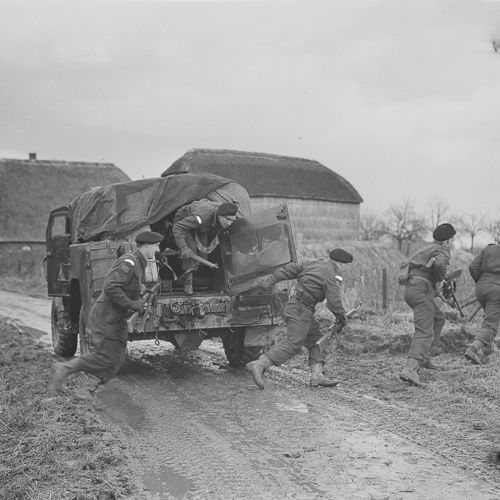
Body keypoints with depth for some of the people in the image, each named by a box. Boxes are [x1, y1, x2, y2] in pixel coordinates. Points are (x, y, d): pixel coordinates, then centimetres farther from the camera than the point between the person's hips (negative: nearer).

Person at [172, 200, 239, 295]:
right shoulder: (201, 217, -47)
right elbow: (177, 227, -42)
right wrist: (183, 248, -47)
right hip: (183, 221, -6)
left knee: (203, 251, -4)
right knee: (191, 248, -24)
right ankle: (188, 283, -16)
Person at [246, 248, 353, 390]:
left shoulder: (312, 264, 12)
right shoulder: (330, 277, -12)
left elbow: (290, 269, 12)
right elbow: (334, 302, -13)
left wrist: (269, 281, 15)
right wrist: (342, 318, 4)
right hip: (300, 310, -10)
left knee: (317, 341, 11)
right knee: (293, 344, -12)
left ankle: (317, 376, 7)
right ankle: (259, 365, -16)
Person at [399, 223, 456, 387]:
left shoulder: (426, 249, 24)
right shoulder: (442, 250, -3)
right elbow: (440, 264, -26)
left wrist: (436, 290, 26)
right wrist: (439, 281, -8)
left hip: (410, 289, 9)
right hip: (422, 292, -9)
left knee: (438, 318, 28)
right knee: (424, 333, -16)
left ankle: (423, 356, 26)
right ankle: (410, 370, -33)